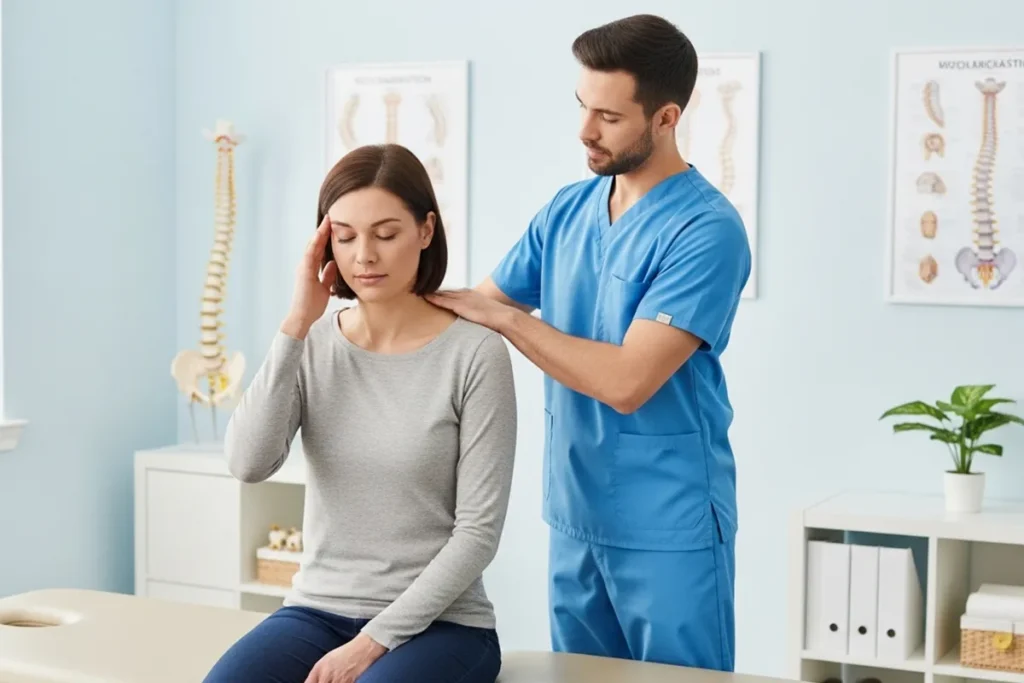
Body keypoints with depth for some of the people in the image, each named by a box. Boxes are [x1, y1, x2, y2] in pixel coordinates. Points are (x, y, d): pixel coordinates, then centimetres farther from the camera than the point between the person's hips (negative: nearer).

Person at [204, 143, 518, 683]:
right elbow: (248, 464, -13)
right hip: (317, 611, 4)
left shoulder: (475, 353, -10)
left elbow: (478, 531, -11)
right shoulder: (311, 346, 4)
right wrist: (296, 325, -14)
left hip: (436, 623, -3)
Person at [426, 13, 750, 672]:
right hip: (574, 518, 7)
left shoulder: (707, 229, -17)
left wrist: (504, 317, -18)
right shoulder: (567, 209, 6)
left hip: (669, 530, -6)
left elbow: (627, 381, -24)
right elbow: (477, 304, 12)